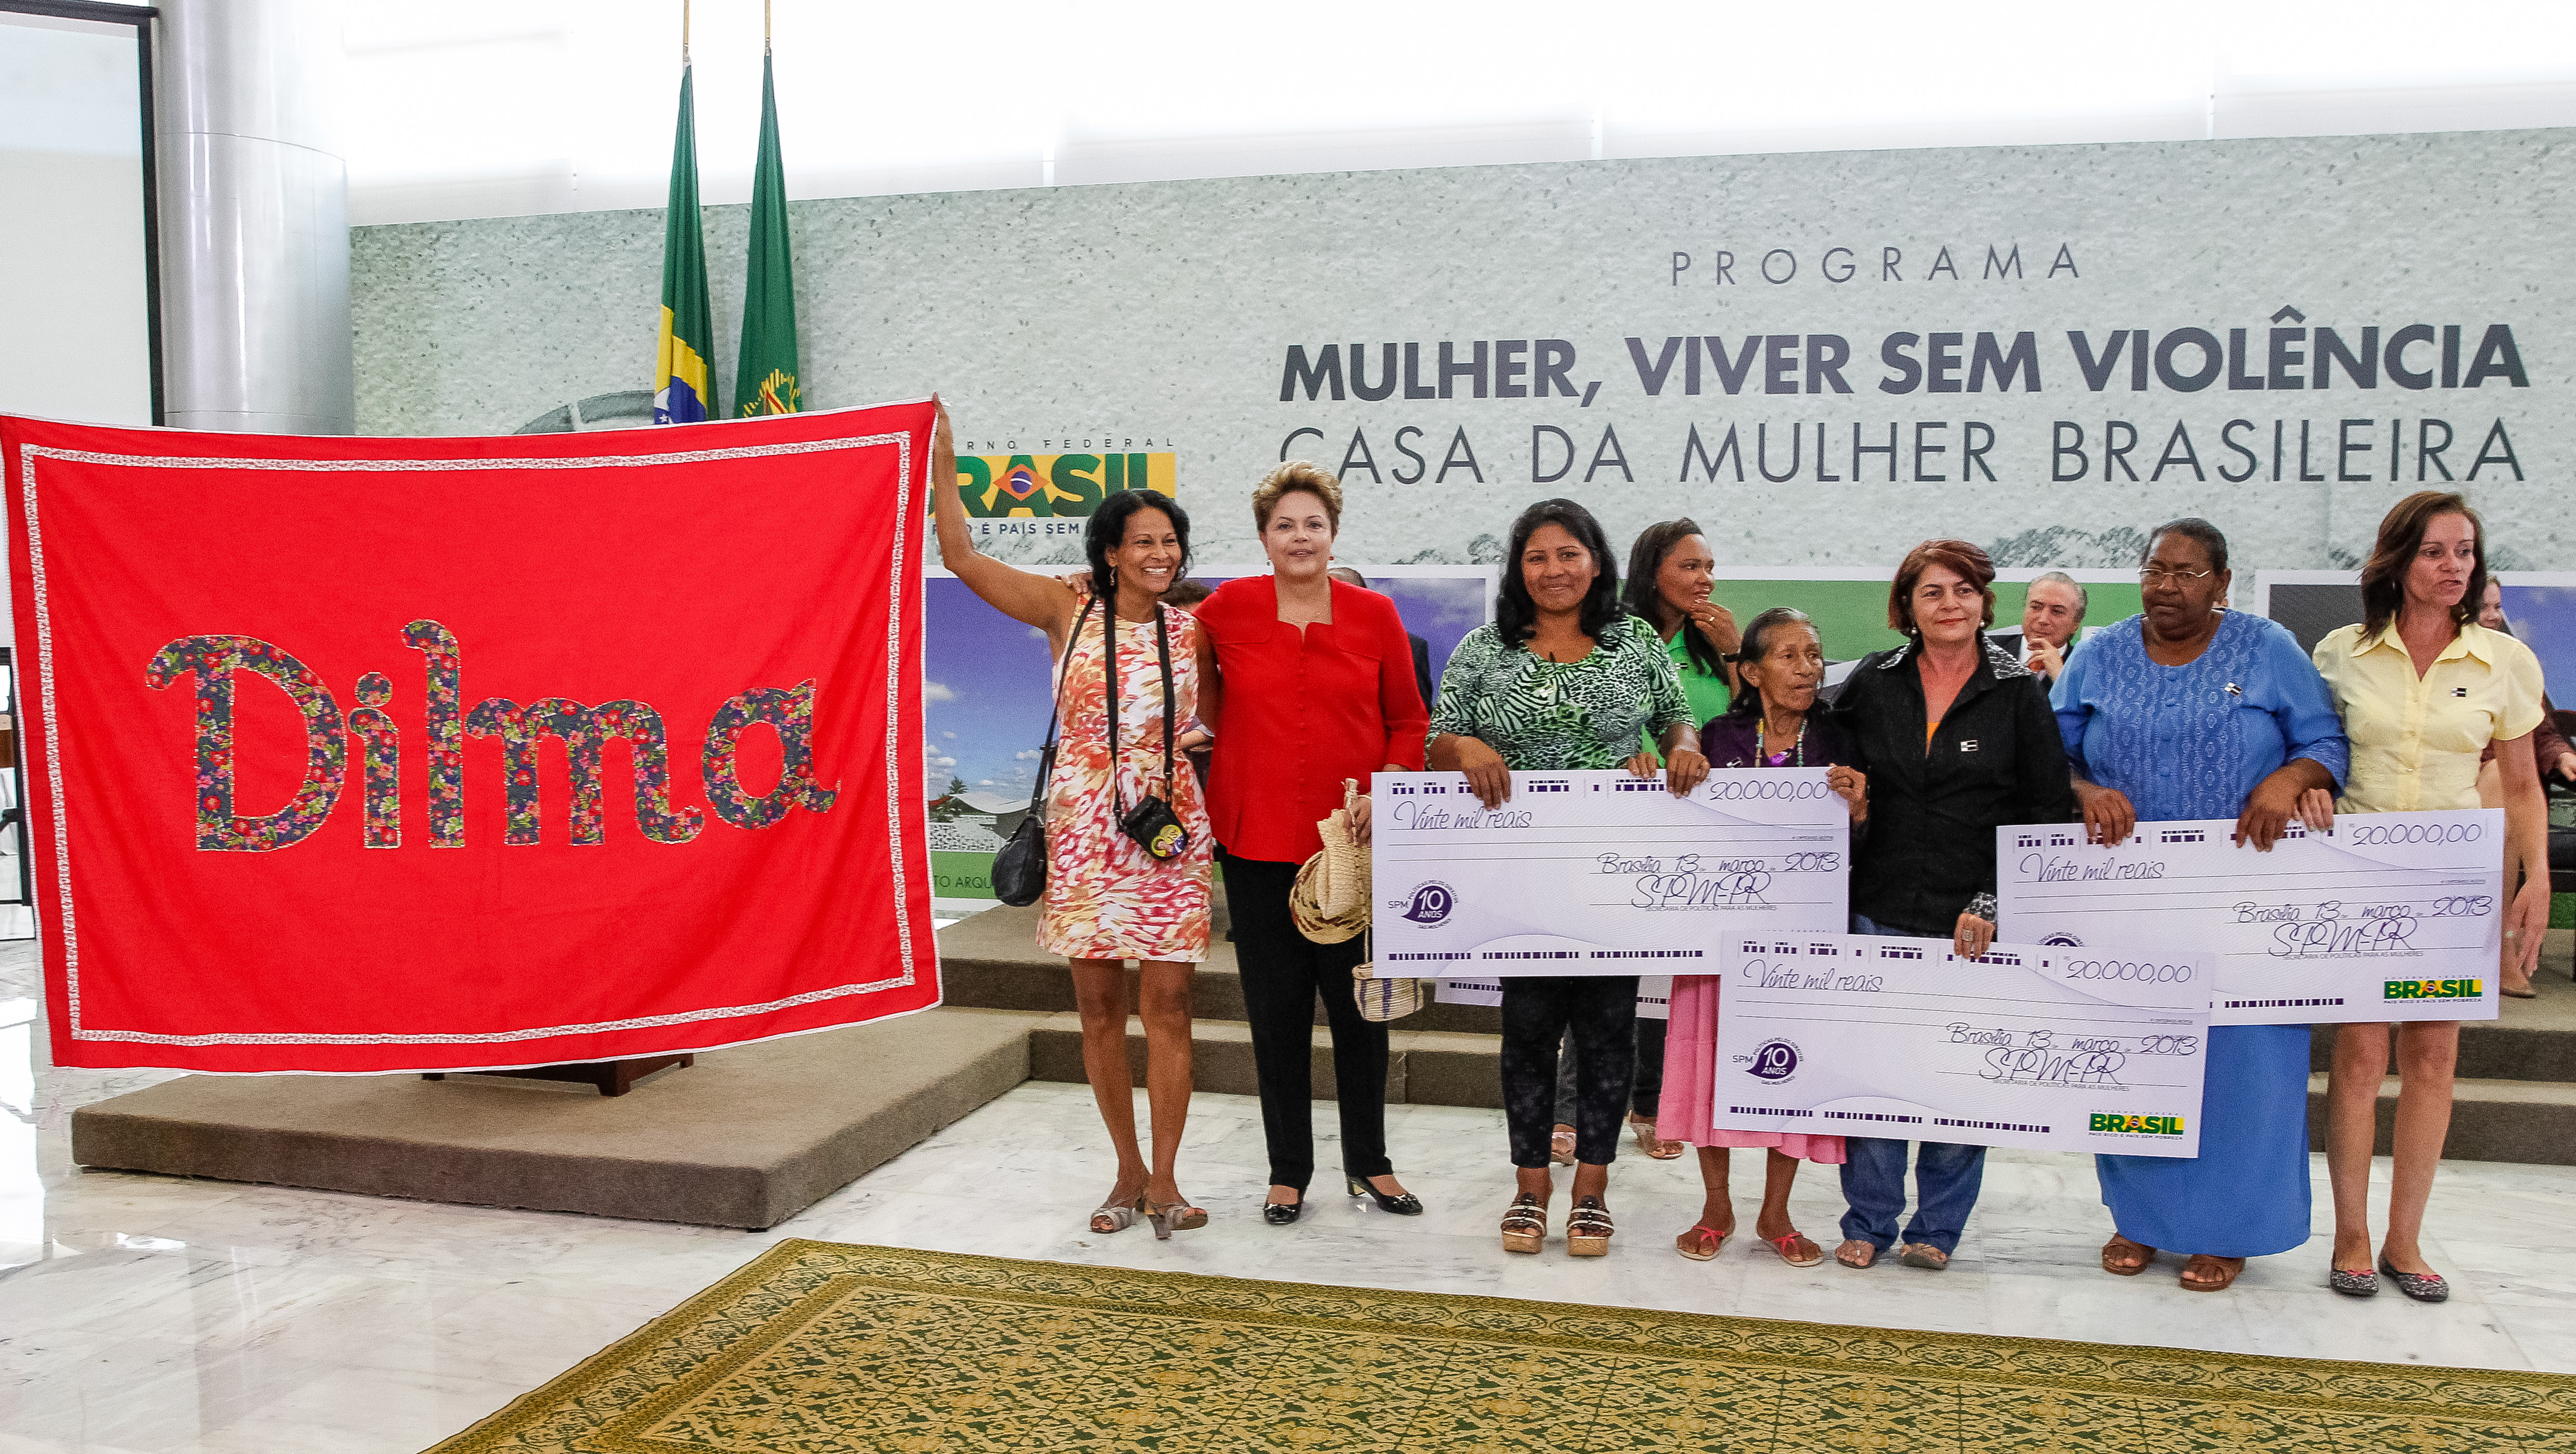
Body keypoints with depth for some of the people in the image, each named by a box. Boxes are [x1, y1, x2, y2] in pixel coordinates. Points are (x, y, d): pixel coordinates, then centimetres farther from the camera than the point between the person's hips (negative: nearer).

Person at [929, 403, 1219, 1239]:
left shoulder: (1190, 630, 6)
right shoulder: (1065, 612, 2)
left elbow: (1218, 722, 17)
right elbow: (962, 558, -3)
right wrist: (943, 468, -7)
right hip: (1085, 829, 0)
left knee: (1167, 1002, -2)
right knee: (1098, 1004, 6)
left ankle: (1163, 1178, 9)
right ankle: (1128, 1172, 20)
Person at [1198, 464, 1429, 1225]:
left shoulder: (1375, 614, 1)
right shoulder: (1229, 607, 0)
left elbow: (1408, 720, 8)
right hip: (1257, 841, 0)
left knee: (1360, 1006, 9)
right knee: (1276, 1011, 8)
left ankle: (1368, 1162, 27)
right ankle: (1288, 1171, 22)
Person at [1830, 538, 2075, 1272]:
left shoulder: (2018, 692, 1)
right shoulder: (1872, 683, 6)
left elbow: (2051, 811, -1)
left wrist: (1994, 905, -8)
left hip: (1976, 924, -1)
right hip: (1881, 913, 2)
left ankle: (1936, 1228, 20)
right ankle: (1868, 1223, 18)